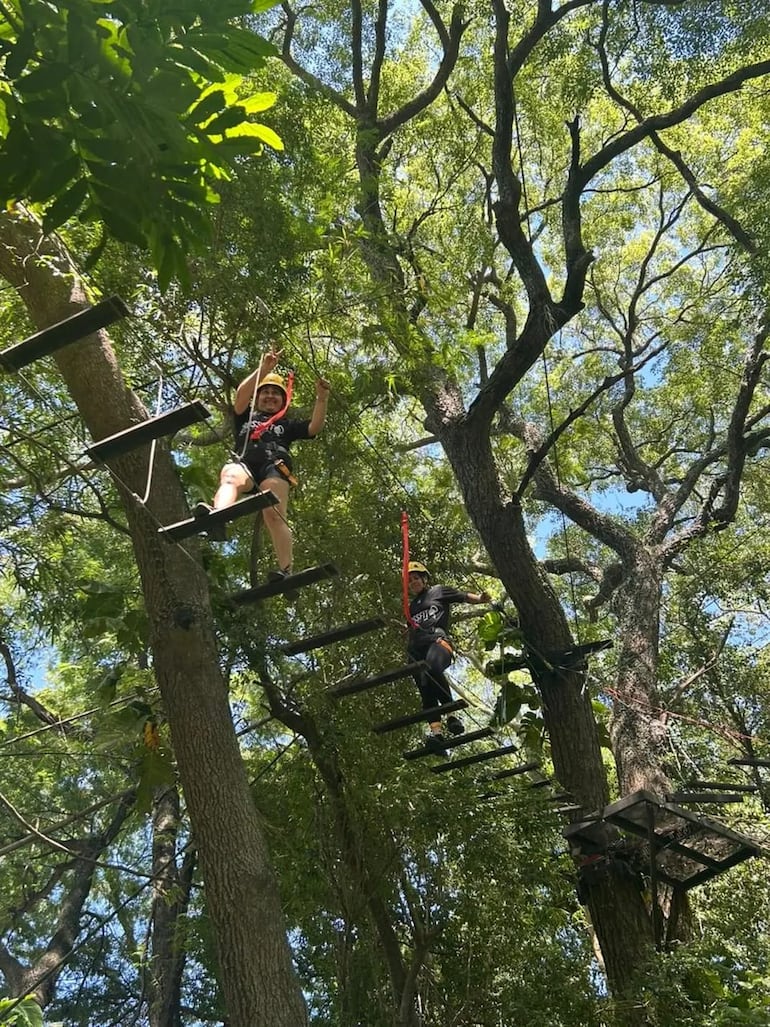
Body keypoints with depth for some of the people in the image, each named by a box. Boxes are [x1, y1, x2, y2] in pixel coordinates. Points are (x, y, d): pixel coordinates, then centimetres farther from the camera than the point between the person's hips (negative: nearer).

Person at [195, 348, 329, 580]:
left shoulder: (287, 424, 36)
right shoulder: (246, 417, 36)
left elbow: (314, 428, 19)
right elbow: (241, 394, 17)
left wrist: (321, 400, 6)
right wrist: (264, 368, 8)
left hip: (275, 468, 0)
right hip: (243, 464, 0)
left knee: (274, 516, -24)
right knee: (230, 476, -37)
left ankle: (286, 570, -35)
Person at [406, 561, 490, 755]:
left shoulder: (438, 591, 21)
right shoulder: (412, 607, 36)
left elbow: (464, 597, 12)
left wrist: (479, 598, -8)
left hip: (438, 639, -5)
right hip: (416, 648, 6)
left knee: (432, 669, -38)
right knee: (425, 691, -15)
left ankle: (452, 716, -34)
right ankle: (436, 732, -29)